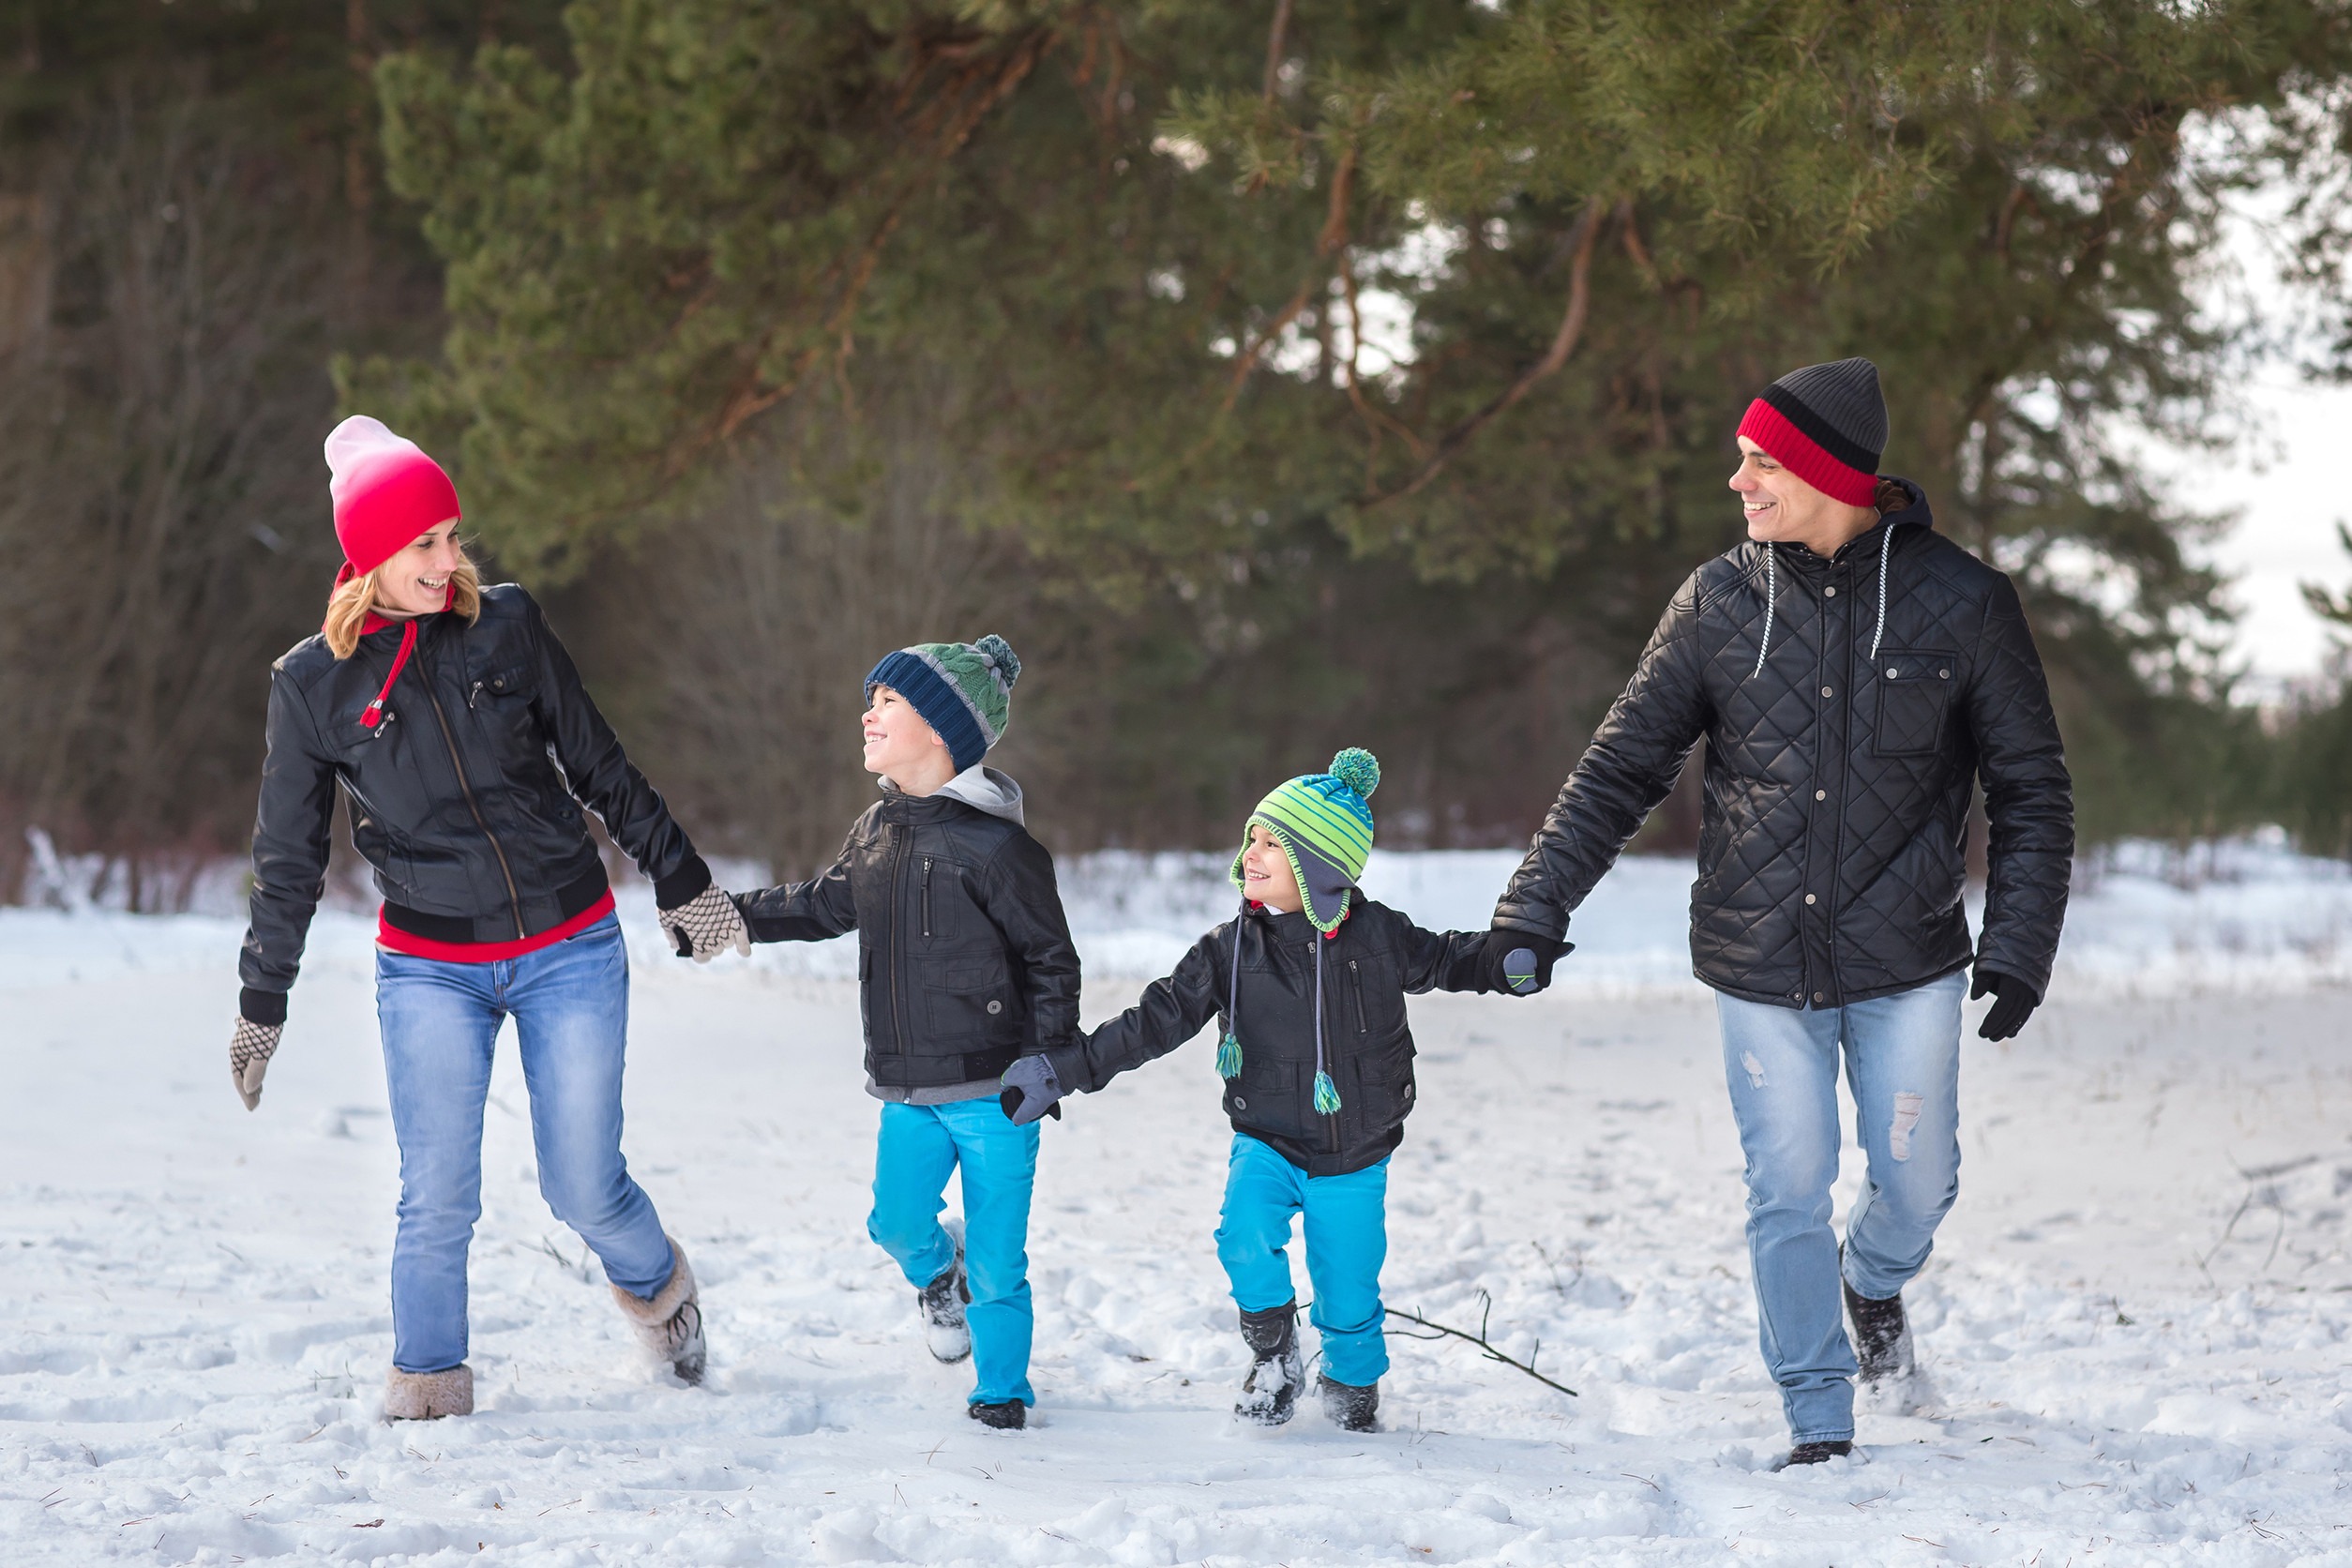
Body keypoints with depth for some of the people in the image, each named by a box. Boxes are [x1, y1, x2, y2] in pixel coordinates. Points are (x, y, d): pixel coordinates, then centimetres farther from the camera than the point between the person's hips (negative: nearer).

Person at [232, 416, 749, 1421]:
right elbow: (289, 859, 6)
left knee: (585, 1192, 1)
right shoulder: (313, 682, -4)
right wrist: (261, 1005, 9)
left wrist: (681, 882, 11)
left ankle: (654, 1283, 34)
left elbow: (600, 770, 9)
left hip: (570, 951, 1)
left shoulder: (505, 626, -2)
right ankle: (428, 1378, 13)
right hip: (429, 970, -1)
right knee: (437, 1199, -10)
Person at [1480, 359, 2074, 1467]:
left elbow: (2032, 790, 0)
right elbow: (1620, 769, 2)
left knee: (1917, 1183, 9)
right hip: (1759, 966, 1)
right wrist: (1535, 908, -6)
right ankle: (1818, 1419, 15)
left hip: (1906, 966, 0)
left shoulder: (1960, 603, -7)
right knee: (1787, 1196, 1)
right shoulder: (1720, 602, -3)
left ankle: (1874, 1280, 43)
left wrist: (2019, 948, -8)